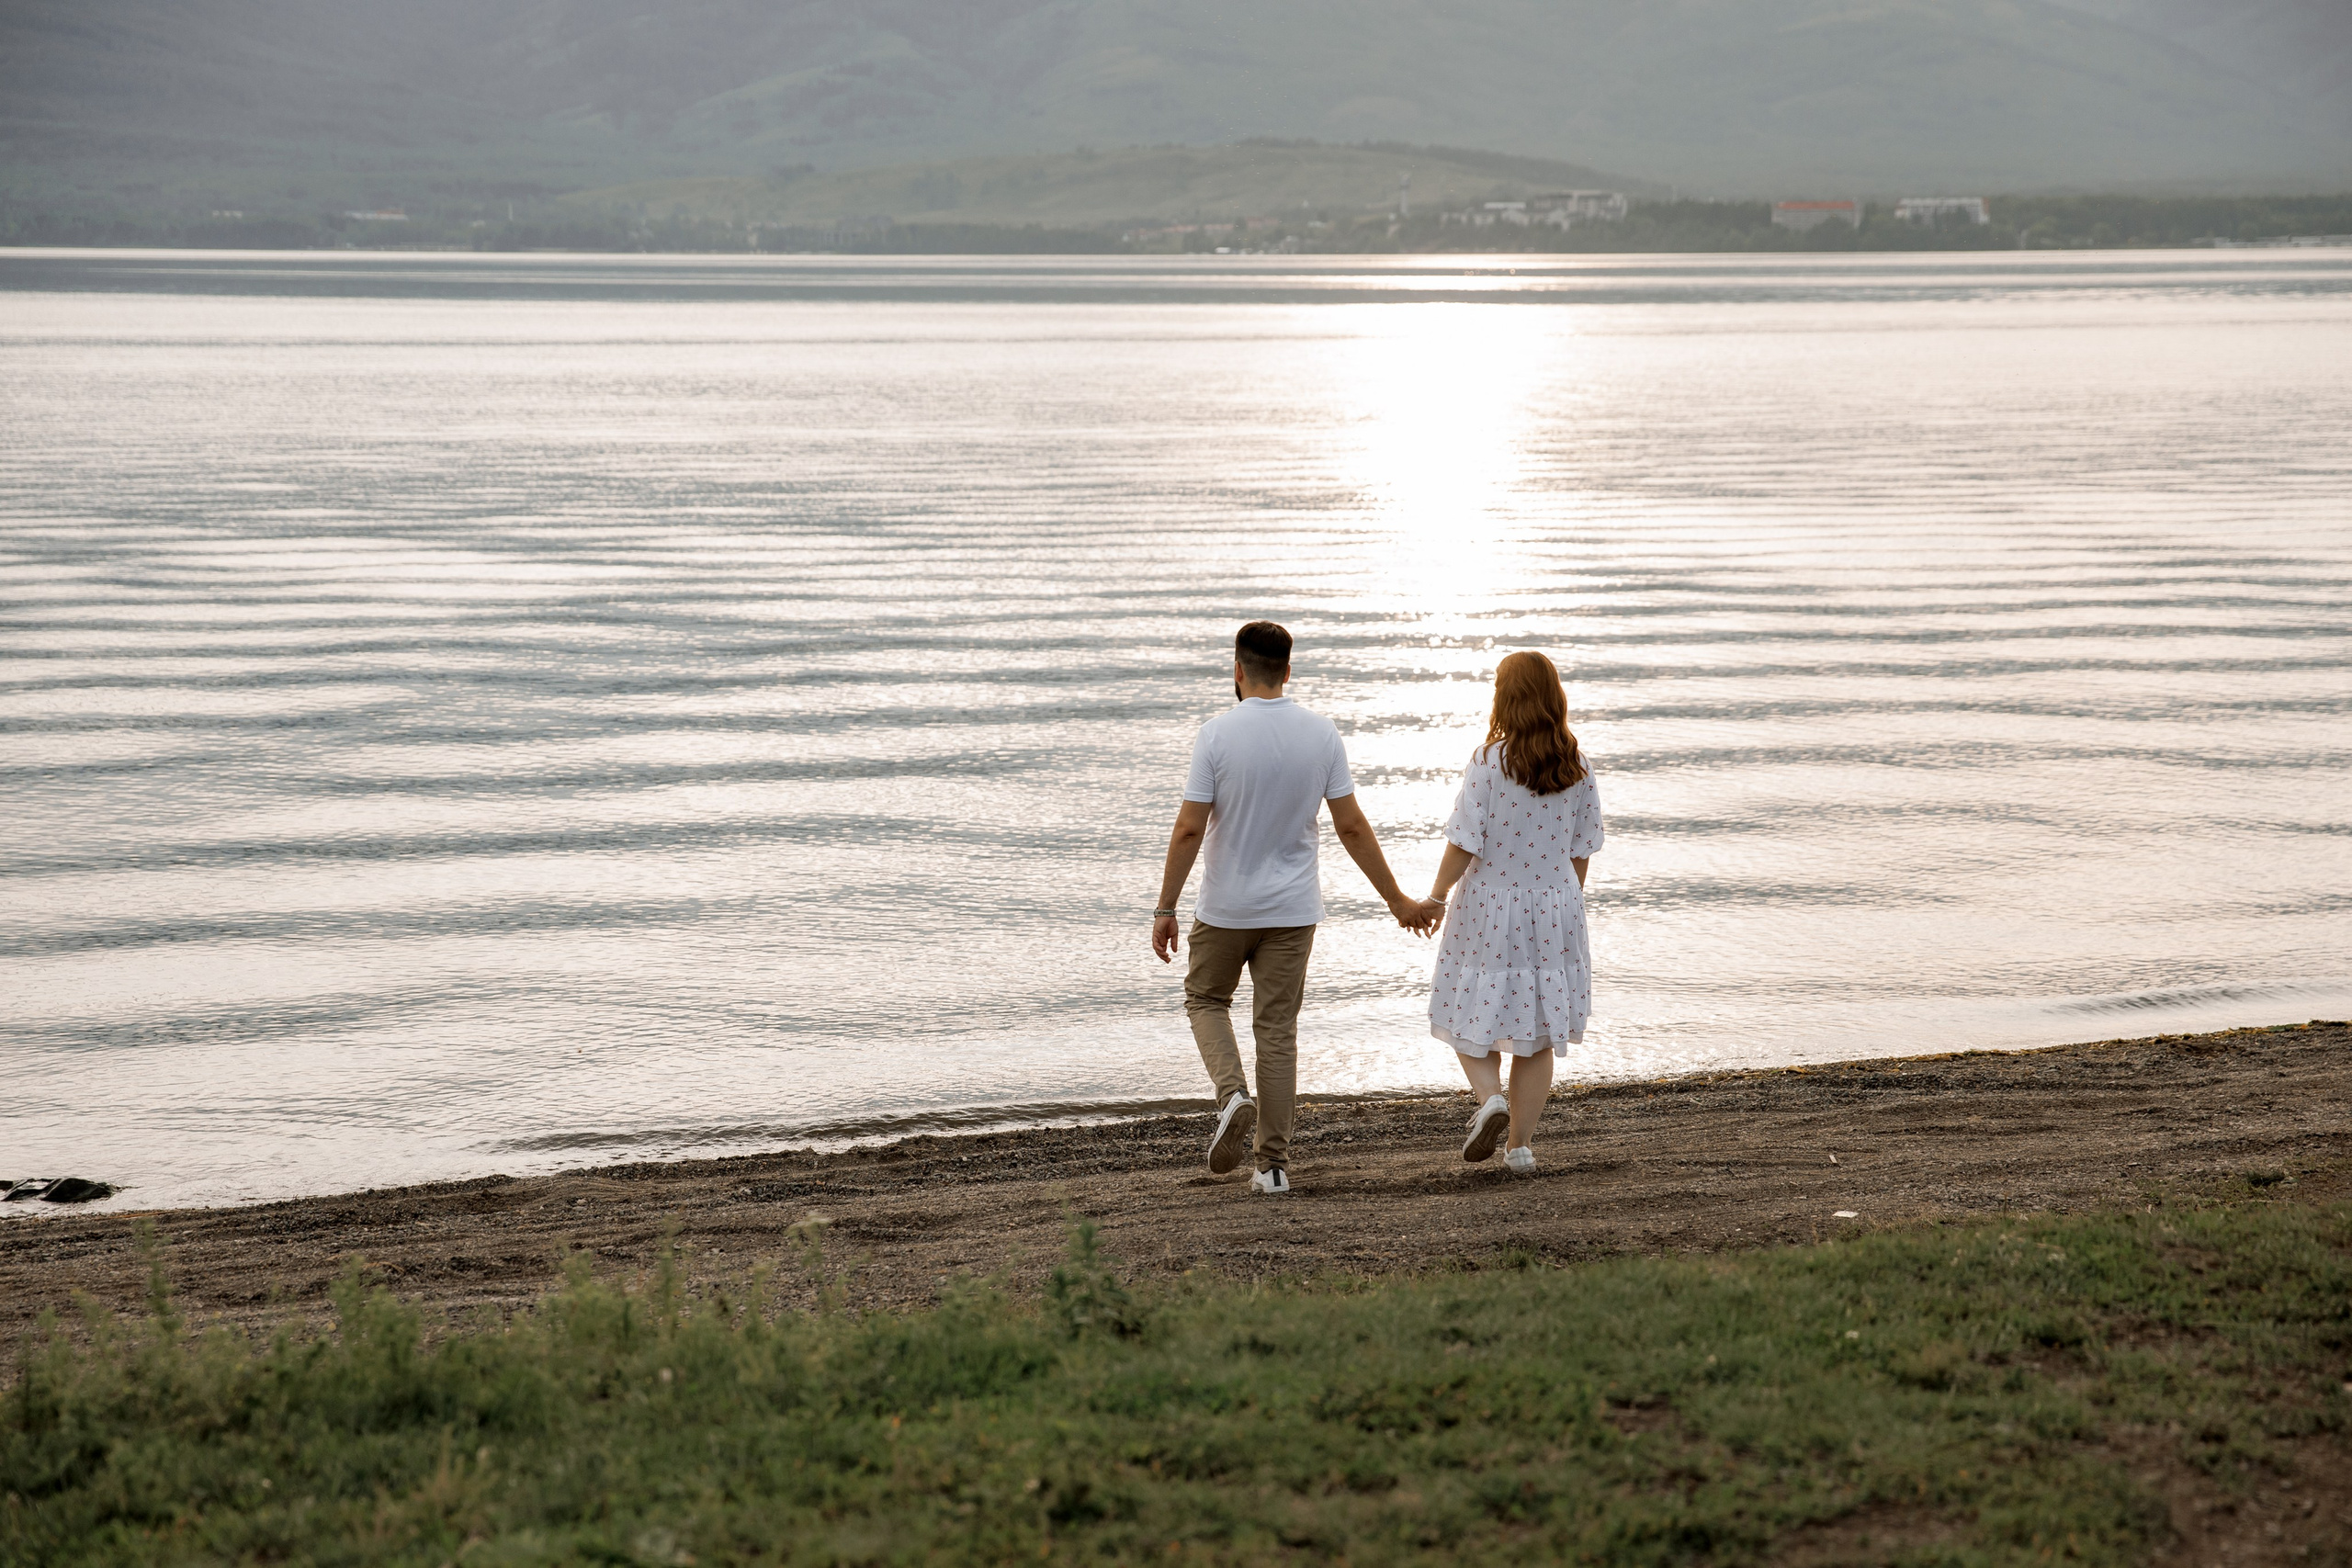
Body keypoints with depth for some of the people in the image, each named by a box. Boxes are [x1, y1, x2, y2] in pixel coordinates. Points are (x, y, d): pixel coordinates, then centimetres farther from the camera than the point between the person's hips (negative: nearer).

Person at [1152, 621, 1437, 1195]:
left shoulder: (1218, 734, -14)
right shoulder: (1321, 734, -5)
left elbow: (1190, 830, -15)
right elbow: (1351, 827, -3)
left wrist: (1165, 909, -7)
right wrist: (1398, 901, 6)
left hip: (1226, 906, -3)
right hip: (1293, 909, 3)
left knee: (1206, 999, 21)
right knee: (1277, 1030, 9)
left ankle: (1233, 1093, -5)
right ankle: (1274, 1164, 8)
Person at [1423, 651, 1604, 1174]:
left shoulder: (1489, 761, -14)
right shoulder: (1576, 765, -2)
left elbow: (1464, 842, -14)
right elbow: (1583, 849, 4)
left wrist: (1435, 896, -2)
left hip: (1489, 903, -3)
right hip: (1554, 904, 3)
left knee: (1473, 1013, 13)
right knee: (1537, 1030, 12)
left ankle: (1490, 1097, -12)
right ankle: (1521, 1142, 13)